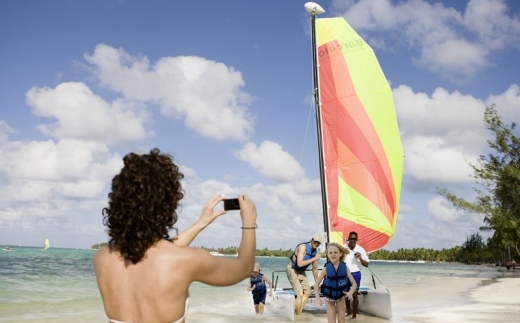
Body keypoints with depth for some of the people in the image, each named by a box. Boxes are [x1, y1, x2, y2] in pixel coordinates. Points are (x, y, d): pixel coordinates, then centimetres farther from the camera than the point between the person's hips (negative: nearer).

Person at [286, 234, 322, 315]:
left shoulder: (316, 251, 0)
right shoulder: (303, 247, -24)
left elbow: (315, 268, 11)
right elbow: (300, 263, -34)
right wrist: (314, 258, -30)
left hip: (301, 272, 9)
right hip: (292, 270, -9)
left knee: (307, 292, 11)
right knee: (300, 294, -14)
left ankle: (299, 312, 18)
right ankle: (297, 315, -1)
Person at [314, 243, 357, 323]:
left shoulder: (345, 268, -18)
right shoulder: (326, 269, -20)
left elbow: (354, 284, -16)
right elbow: (317, 283, -9)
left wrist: (350, 292, -38)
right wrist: (318, 297, -22)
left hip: (341, 297, 1)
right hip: (329, 299, -1)